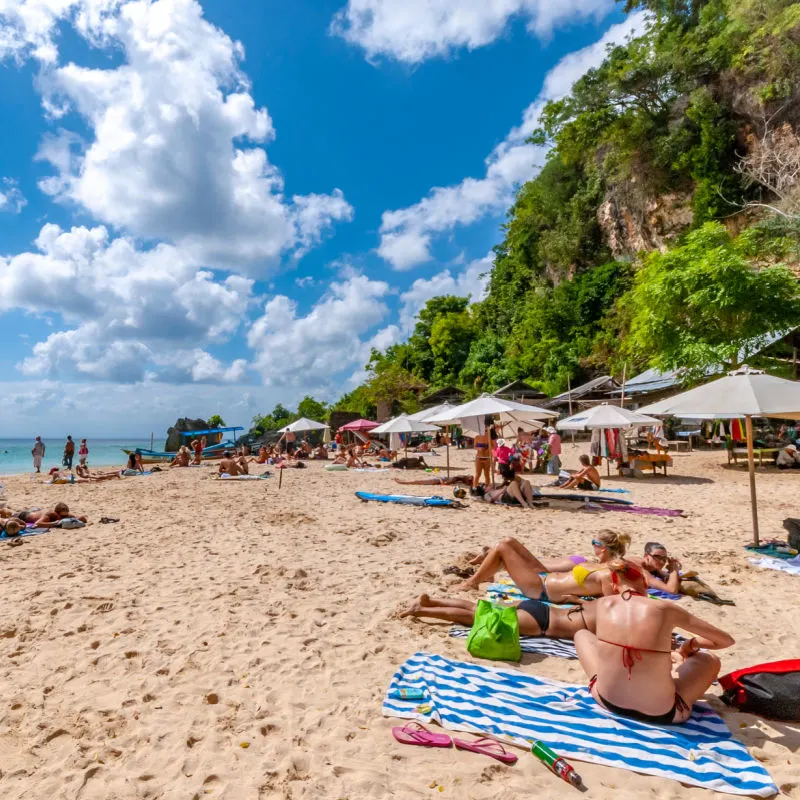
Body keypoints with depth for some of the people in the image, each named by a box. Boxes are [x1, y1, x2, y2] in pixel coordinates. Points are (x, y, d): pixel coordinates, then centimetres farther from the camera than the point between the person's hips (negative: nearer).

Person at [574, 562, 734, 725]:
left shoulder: (603, 604, -4)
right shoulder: (665, 609, -9)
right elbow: (727, 640, 2)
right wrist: (691, 644, 19)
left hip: (607, 701, 2)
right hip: (660, 714, -2)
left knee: (582, 635, 26)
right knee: (711, 660, 21)